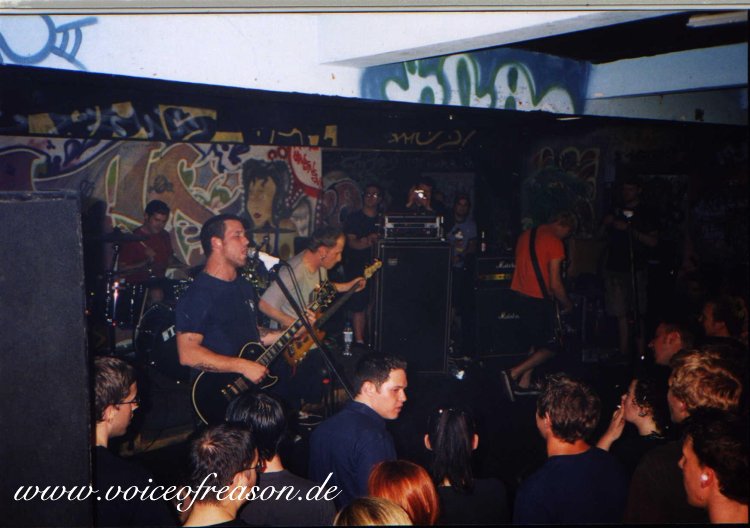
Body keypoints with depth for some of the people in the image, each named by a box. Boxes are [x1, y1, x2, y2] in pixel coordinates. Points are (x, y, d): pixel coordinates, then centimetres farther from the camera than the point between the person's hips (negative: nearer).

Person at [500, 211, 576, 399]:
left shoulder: (525, 235, 11)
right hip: (538, 299, -8)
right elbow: (555, 284, -15)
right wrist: (567, 304, 2)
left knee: (536, 343, 19)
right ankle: (513, 374, -10)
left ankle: (524, 384, 15)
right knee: (550, 348, 2)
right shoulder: (554, 243, -13)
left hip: (519, 294, 8)